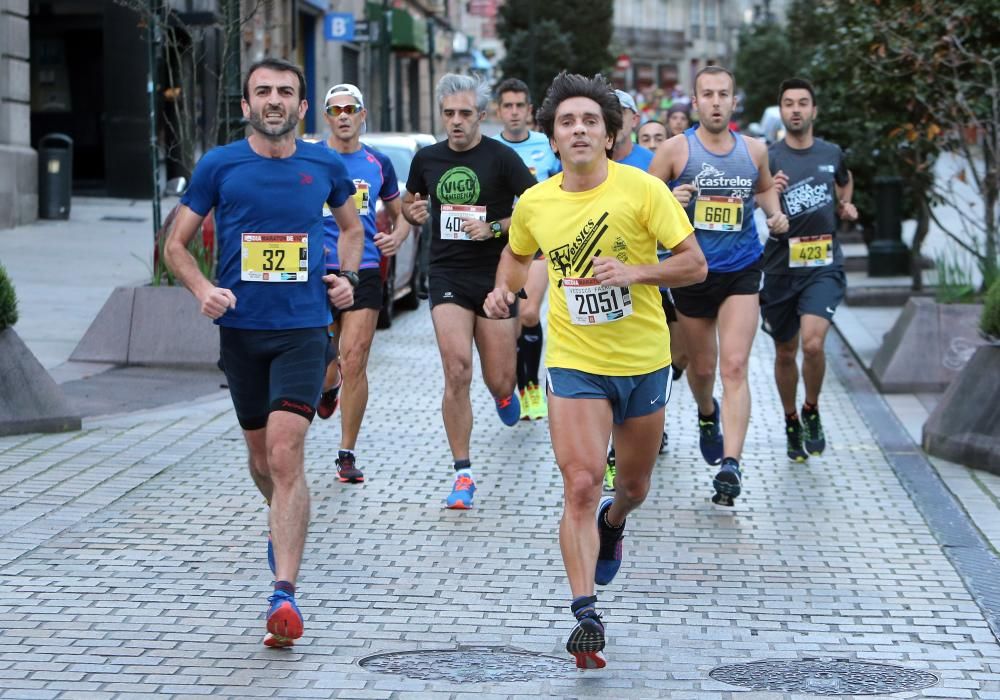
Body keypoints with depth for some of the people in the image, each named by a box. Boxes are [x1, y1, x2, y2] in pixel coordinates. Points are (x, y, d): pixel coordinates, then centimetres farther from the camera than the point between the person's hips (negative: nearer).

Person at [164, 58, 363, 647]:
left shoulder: (325, 166, 3)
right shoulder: (219, 166, 0)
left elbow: (352, 226, 22)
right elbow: (177, 244, 6)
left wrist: (349, 276, 5)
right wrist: (202, 289, -12)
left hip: (305, 327, -2)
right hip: (241, 328, 2)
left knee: (287, 450, -16)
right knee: (261, 450, 15)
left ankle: (284, 592, -20)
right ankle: (285, 525, 48)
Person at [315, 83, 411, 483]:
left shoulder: (378, 164, 9)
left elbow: (400, 214, 21)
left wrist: (397, 237, 0)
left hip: (364, 273, 0)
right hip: (319, 273, 0)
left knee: (354, 361, -9)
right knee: (325, 362, 4)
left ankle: (347, 455, -1)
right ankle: (329, 388, 45)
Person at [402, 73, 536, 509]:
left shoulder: (501, 158, -5)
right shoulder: (427, 159, 7)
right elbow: (410, 204, 24)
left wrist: (493, 228, -16)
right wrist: (413, 213, 0)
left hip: (495, 276, -1)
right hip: (447, 275, 2)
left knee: (499, 382, 4)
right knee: (456, 372, -16)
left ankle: (504, 390, 45)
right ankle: (463, 474, -8)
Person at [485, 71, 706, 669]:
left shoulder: (642, 189, -12)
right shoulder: (534, 203, -3)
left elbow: (695, 264, -10)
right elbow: (517, 254, 20)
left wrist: (636, 271, -25)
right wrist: (505, 289, -1)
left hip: (644, 361, 0)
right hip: (575, 364, 0)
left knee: (634, 486, 18)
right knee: (581, 486, -16)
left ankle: (613, 524, 54)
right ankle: (585, 615, -14)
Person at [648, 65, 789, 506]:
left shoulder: (754, 150, 3)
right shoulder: (676, 149, -5)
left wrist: (775, 214, 3)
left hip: (741, 272, 0)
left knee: (734, 368, -14)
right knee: (701, 366, 15)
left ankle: (731, 463, -20)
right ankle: (707, 416, 50)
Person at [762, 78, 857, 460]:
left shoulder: (831, 153, 6)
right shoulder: (769, 158, -4)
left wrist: (846, 206, 12)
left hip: (824, 266, 0)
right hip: (781, 267, 0)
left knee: (813, 344, -19)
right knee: (785, 353, 11)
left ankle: (812, 412, 6)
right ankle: (791, 424, 32)